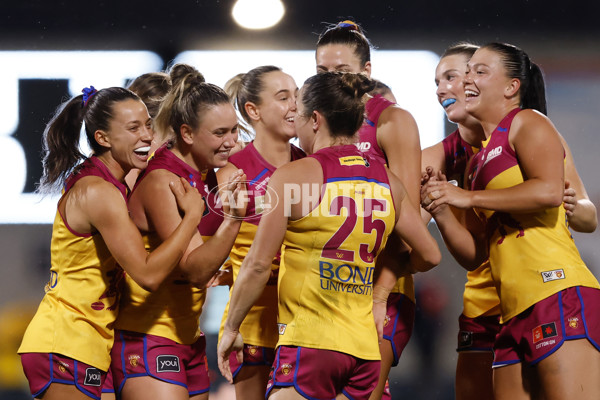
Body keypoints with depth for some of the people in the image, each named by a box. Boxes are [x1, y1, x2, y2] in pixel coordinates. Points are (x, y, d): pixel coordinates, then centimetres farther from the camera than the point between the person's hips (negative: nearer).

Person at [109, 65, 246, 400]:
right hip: (148, 338, -9)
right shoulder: (160, 181, -16)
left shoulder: (206, 175, 8)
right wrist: (232, 219, -36)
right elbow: (194, 269, -25)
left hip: (188, 337, 9)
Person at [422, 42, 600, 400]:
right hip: (515, 310, 9)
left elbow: (549, 191, -16)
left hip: (558, 294, -9)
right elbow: (475, 254, 24)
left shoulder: (527, 122, 4)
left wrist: (468, 197, -8)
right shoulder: (482, 158, 26)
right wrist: (442, 213, 6)